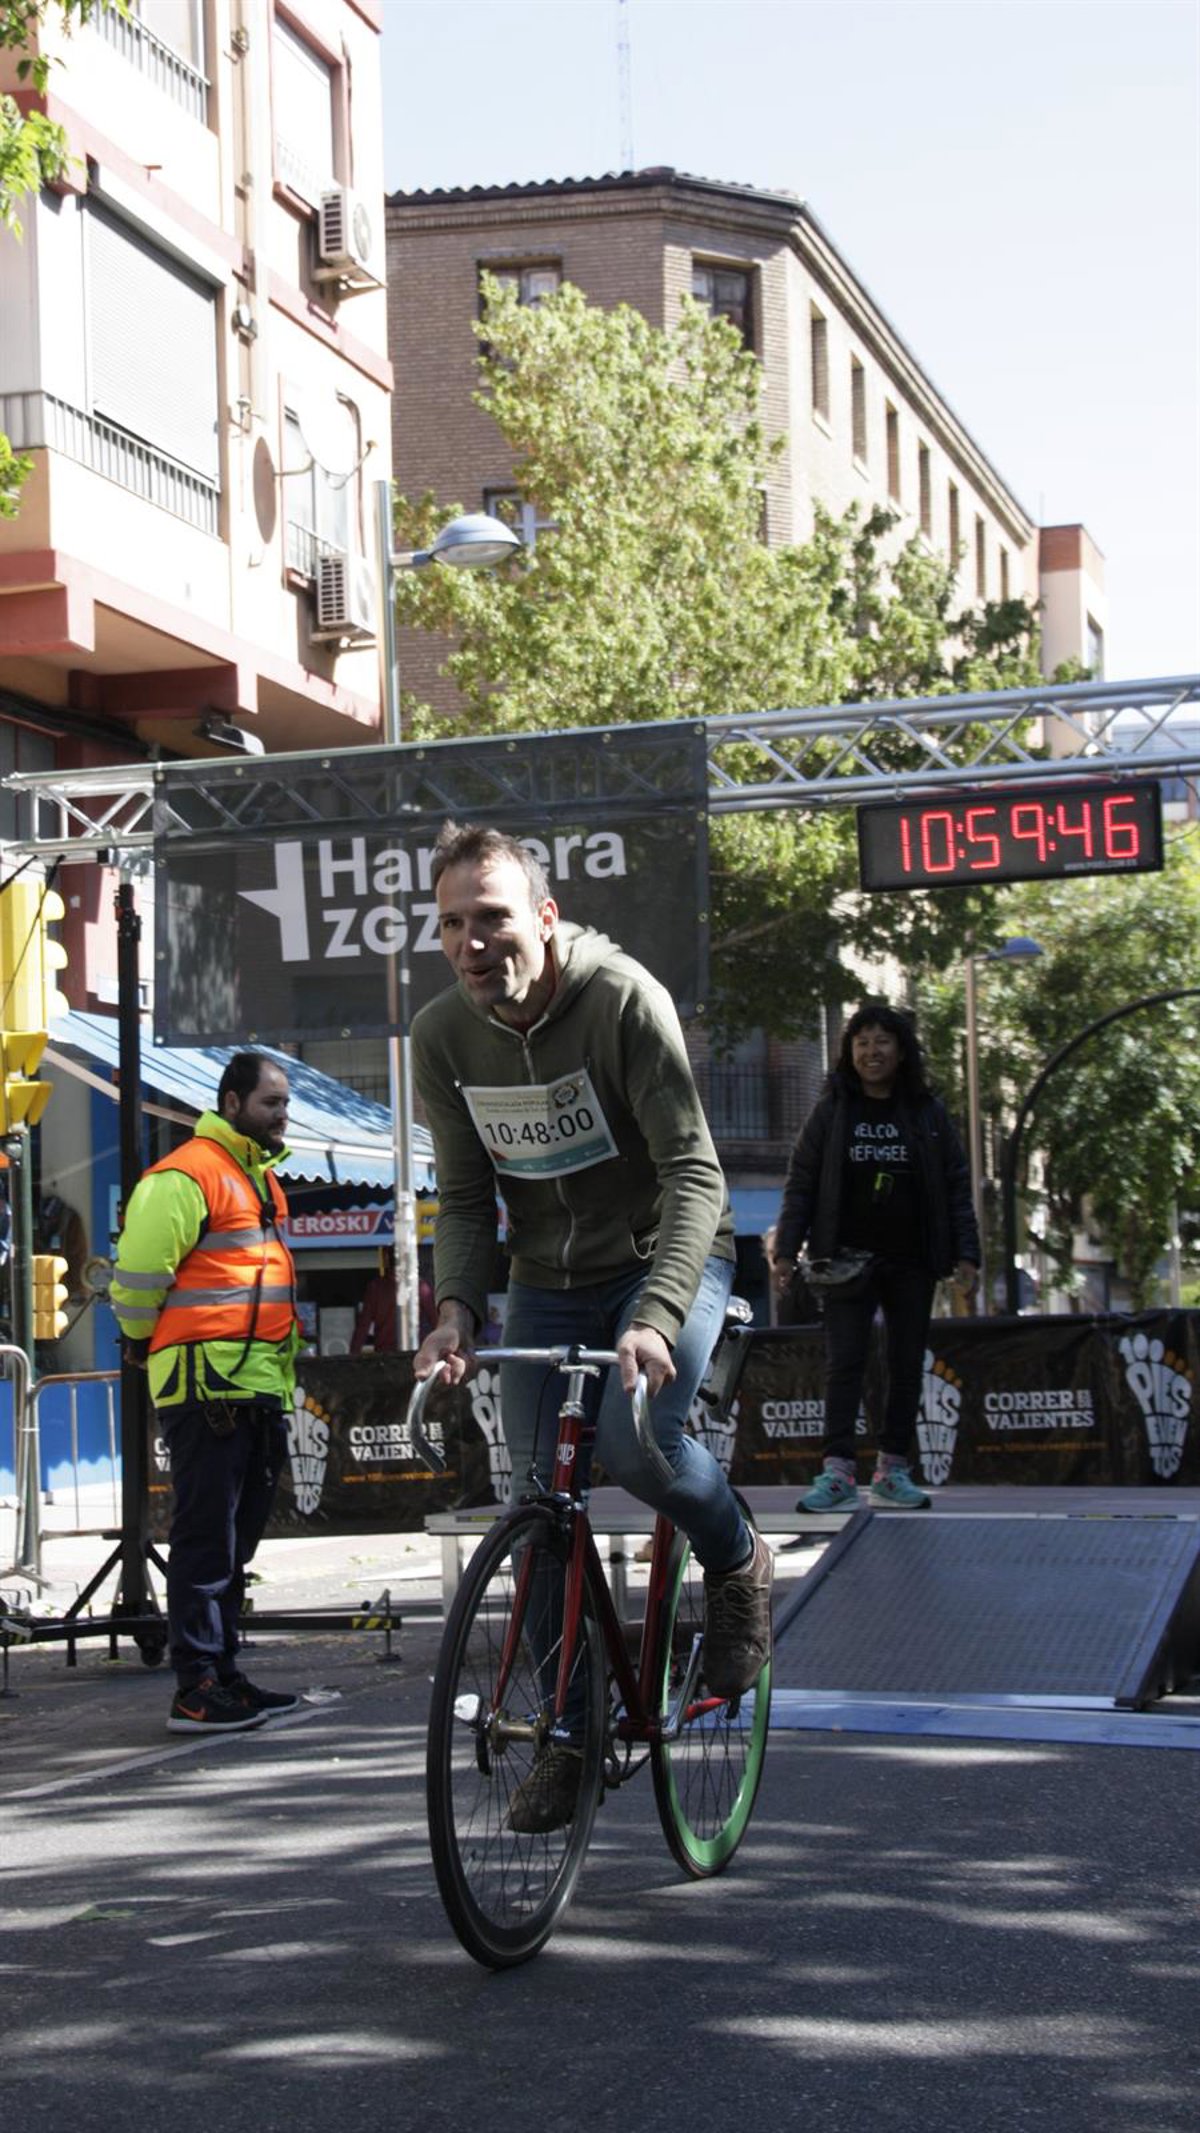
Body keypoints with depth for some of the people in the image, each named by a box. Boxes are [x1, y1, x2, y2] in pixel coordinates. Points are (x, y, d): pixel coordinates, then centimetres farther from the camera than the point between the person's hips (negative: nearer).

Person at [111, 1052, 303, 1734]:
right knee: (206, 1540, -9)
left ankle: (226, 1676, 20)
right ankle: (198, 1689, -8)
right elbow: (140, 1274, -14)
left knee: (237, 1541, 13)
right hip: (208, 1388, -10)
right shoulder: (186, 1176, -11)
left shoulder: (260, 1178, 21)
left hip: (261, 1389, 10)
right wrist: (148, 1345, 0)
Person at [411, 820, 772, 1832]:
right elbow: (466, 1196, -1)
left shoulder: (624, 999, -23)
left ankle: (737, 1563, 3)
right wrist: (457, 1306, -19)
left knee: (633, 1435, -29)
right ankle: (570, 1729, 16)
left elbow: (693, 1173, -27)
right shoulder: (443, 1034, -8)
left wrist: (654, 1315, -39)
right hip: (548, 1284, 5)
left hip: (665, 1258, -5)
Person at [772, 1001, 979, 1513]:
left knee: (907, 1364, 5)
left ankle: (893, 1470, 12)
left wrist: (966, 1254, -1)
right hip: (848, 1256, -2)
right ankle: (838, 1471, -12)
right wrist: (786, 1250, -3)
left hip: (911, 1261, 2)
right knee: (844, 1362, -8)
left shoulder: (928, 1113, 6)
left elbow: (957, 1185, 7)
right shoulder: (832, 1111, 5)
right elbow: (801, 1182, 5)